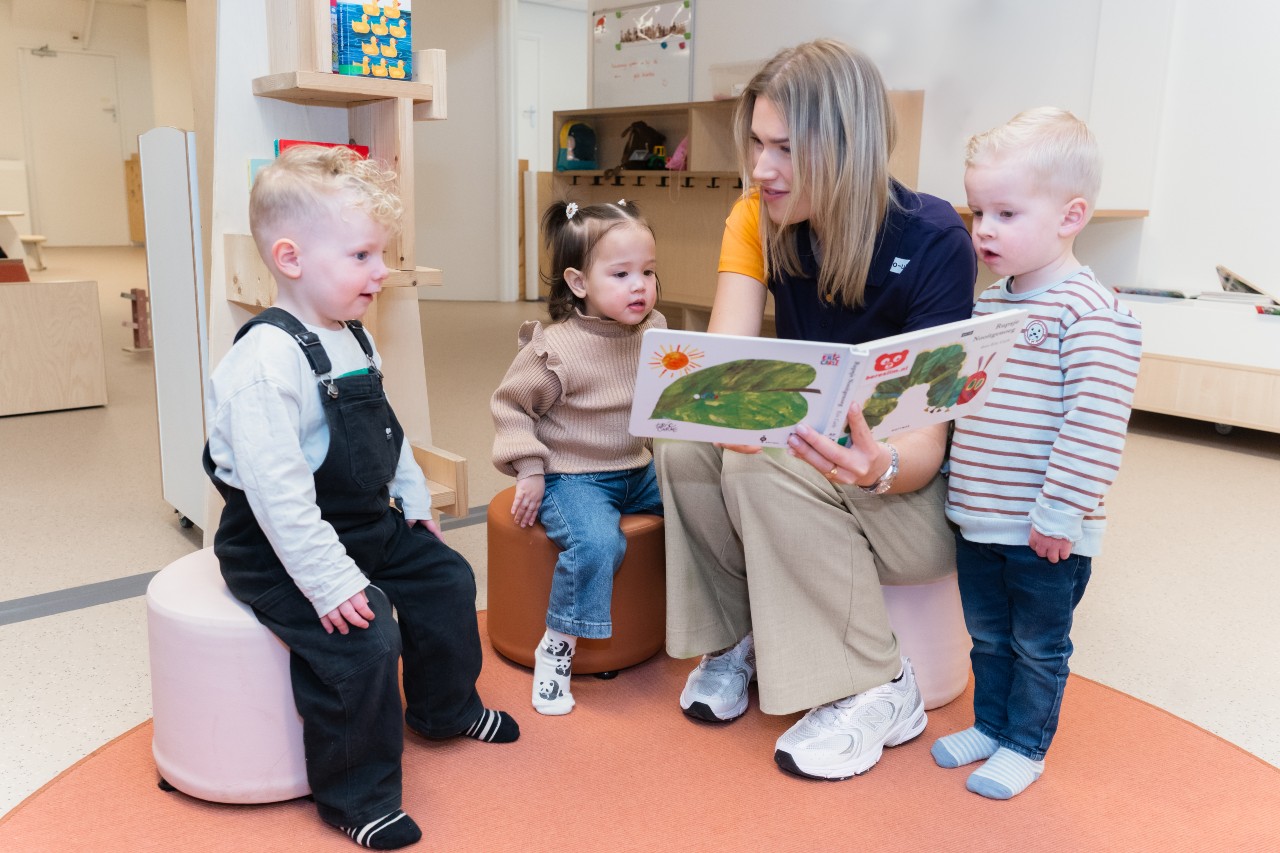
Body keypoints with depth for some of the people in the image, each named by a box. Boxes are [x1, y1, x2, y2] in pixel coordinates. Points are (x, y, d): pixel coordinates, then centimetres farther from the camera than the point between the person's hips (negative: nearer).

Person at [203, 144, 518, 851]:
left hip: (369, 526, 10)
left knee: (446, 579, 13)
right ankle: (357, 795, 2)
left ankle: (444, 707, 37)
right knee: (360, 638, -21)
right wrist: (331, 582, -29)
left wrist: (415, 502, 18)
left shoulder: (353, 339, 6)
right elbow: (277, 488, -30)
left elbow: (385, 436, 18)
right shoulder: (268, 360, -26)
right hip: (283, 552, -9)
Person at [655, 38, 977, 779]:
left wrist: (877, 466, -49)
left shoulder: (933, 244, -22)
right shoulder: (758, 219, -9)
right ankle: (737, 636, 1)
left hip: (916, 489, -4)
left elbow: (928, 438, -26)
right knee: (686, 446, -23)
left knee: (770, 466, -31)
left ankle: (877, 691, -13)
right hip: (811, 447, 5)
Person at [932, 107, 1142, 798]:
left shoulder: (1091, 313, -19)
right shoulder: (989, 302, 6)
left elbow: (1094, 424, -23)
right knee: (988, 637, 22)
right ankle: (989, 725, 41)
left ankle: (1024, 746, 32)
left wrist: (1060, 514, -23)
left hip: (1044, 532, -7)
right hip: (976, 517, 7)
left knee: (1038, 647, 14)